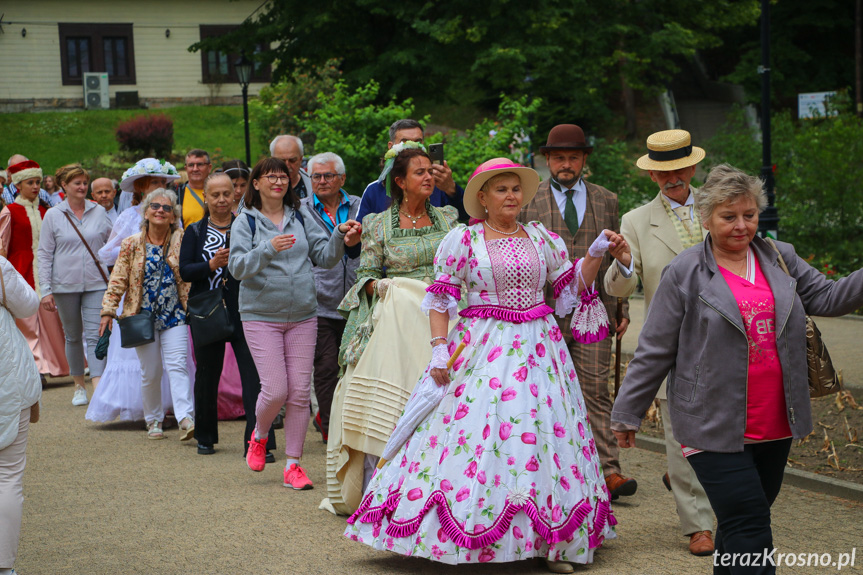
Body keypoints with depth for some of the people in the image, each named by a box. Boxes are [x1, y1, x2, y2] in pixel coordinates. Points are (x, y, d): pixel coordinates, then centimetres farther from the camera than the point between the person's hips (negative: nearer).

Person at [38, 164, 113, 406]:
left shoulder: (99, 212, 5)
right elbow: (44, 254, 2)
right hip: (65, 285, 0)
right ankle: (79, 386, 24)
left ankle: (98, 388, -15)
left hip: (96, 283, 0)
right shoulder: (53, 215, 2)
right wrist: (45, 290, -4)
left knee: (95, 335, -10)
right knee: (73, 337, 10)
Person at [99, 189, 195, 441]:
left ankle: (186, 418, -23)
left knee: (177, 365, -14)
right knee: (150, 372, 5)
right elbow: (118, 280, 2)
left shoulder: (181, 241, 1)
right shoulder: (131, 245, 1)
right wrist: (108, 310, -2)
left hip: (174, 315, 0)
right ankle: (153, 420, 20)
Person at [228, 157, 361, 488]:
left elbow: (325, 256, 8)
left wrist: (340, 237, -11)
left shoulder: (302, 218, 8)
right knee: (275, 390, -11)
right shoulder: (246, 222, -1)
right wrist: (269, 249, -27)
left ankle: (293, 464, 9)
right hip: (261, 315, -3)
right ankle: (259, 437, 21)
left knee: (300, 391, 0)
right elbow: (237, 267, -12)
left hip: (302, 315, 3)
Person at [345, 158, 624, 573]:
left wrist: (596, 254, 2)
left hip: (538, 348, 3)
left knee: (541, 431, 1)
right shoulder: (462, 240, 1)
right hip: (481, 348, -3)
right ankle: (467, 541, 1)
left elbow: (572, 285, 15)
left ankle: (548, 541, 7)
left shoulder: (542, 238, 11)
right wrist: (439, 347, -11)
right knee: (476, 431, -7)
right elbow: (440, 298, -1)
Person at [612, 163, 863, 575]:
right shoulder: (685, 273, -5)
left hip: (774, 428, 5)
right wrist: (627, 414, 1)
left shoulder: (780, 258, 9)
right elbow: (654, 352, -3)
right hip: (716, 430, -5)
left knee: (738, 530, 15)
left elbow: (827, 298, 6)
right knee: (749, 529, -11)